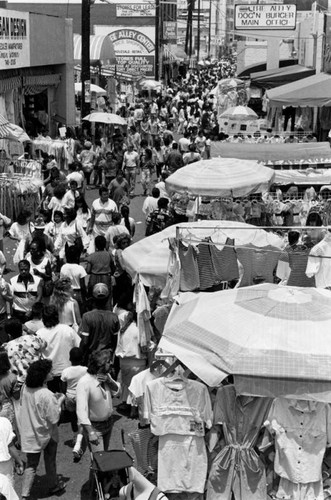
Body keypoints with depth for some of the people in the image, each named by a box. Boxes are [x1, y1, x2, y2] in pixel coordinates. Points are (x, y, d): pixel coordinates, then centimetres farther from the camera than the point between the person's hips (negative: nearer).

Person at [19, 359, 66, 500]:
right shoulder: (46, 395, -28)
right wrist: (59, 401, -9)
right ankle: (53, 485, 40)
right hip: (46, 434, -5)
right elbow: (54, 419, -22)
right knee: (50, 461, 20)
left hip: (29, 434, 5)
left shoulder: (26, 388, -8)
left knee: (31, 465, 12)